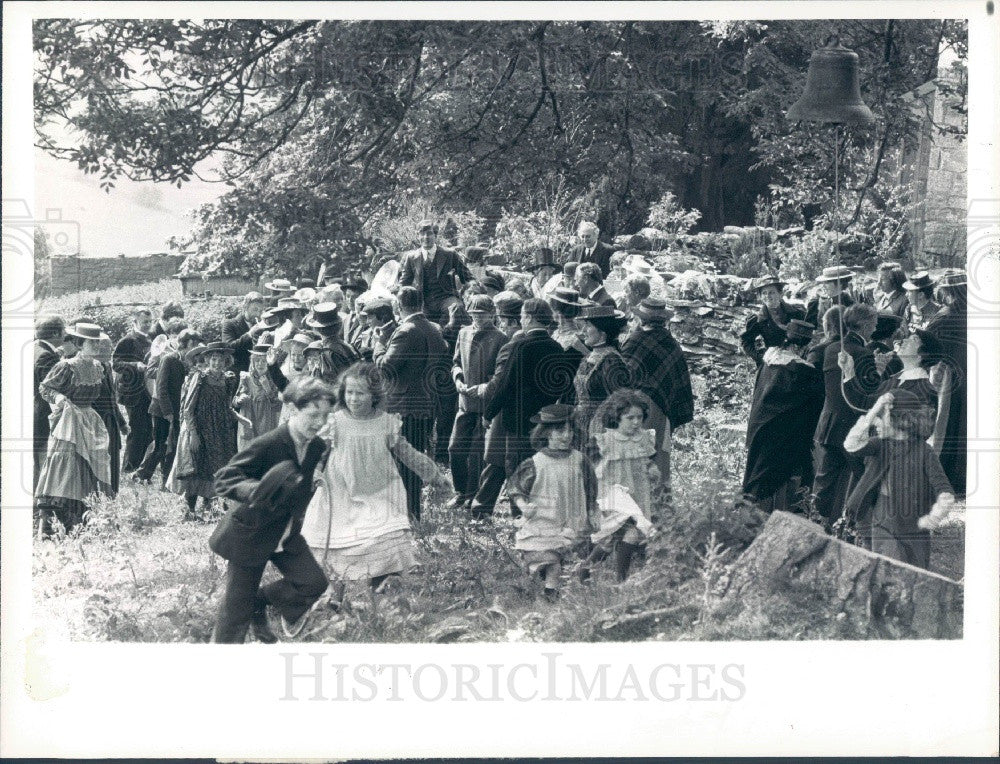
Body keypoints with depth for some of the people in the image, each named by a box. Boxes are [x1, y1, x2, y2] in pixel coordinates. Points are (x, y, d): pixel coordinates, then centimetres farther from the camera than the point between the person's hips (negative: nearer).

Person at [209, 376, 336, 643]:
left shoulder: (317, 447, -4)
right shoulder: (267, 445, -25)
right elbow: (223, 480, -26)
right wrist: (255, 490, -43)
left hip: (286, 535, 6)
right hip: (251, 534, -6)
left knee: (314, 582, -8)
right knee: (237, 610, 0)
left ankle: (259, 603, 17)